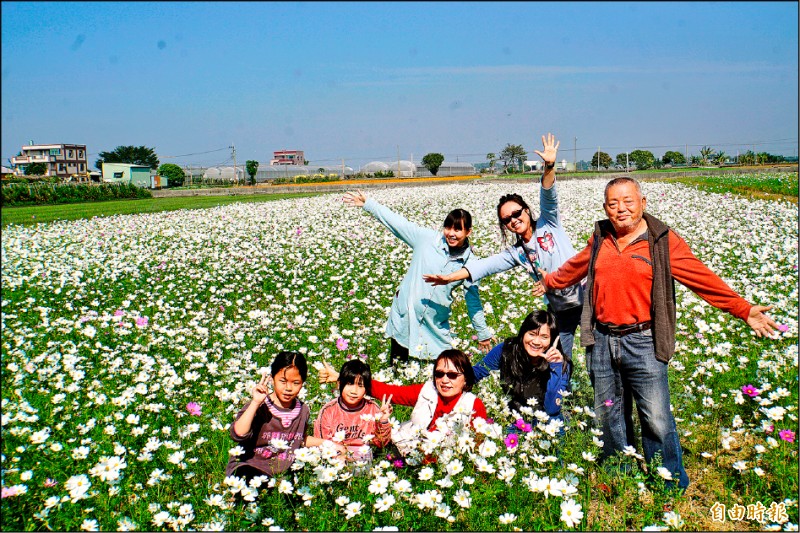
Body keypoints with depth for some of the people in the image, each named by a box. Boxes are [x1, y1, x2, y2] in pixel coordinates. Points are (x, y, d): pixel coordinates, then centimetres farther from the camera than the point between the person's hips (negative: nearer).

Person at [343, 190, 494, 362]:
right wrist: (367, 204, -2)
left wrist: (483, 333, 13)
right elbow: (397, 222, -2)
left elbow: (473, 298, 7)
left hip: (436, 326, 1)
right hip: (405, 317, -1)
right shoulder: (427, 238, -6)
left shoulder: (469, 262, -2)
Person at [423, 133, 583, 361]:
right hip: (559, 309, 4)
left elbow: (548, 197, -15)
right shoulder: (516, 253, 7)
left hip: (584, 298, -4)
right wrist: (450, 277, -7)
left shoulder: (548, 224, 0)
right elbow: (484, 266, 1)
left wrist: (549, 166, -32)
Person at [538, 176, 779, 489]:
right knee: (609, 416, 16)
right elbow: (576, 267, 27)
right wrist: (551, 280, 40)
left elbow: (704, 279, -6)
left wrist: (744, 310, -11)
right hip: (601, 341, 5)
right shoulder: (600, 238, 8)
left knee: (657, 421, -3)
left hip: (643, 344, -4)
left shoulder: (663, 241, -5)